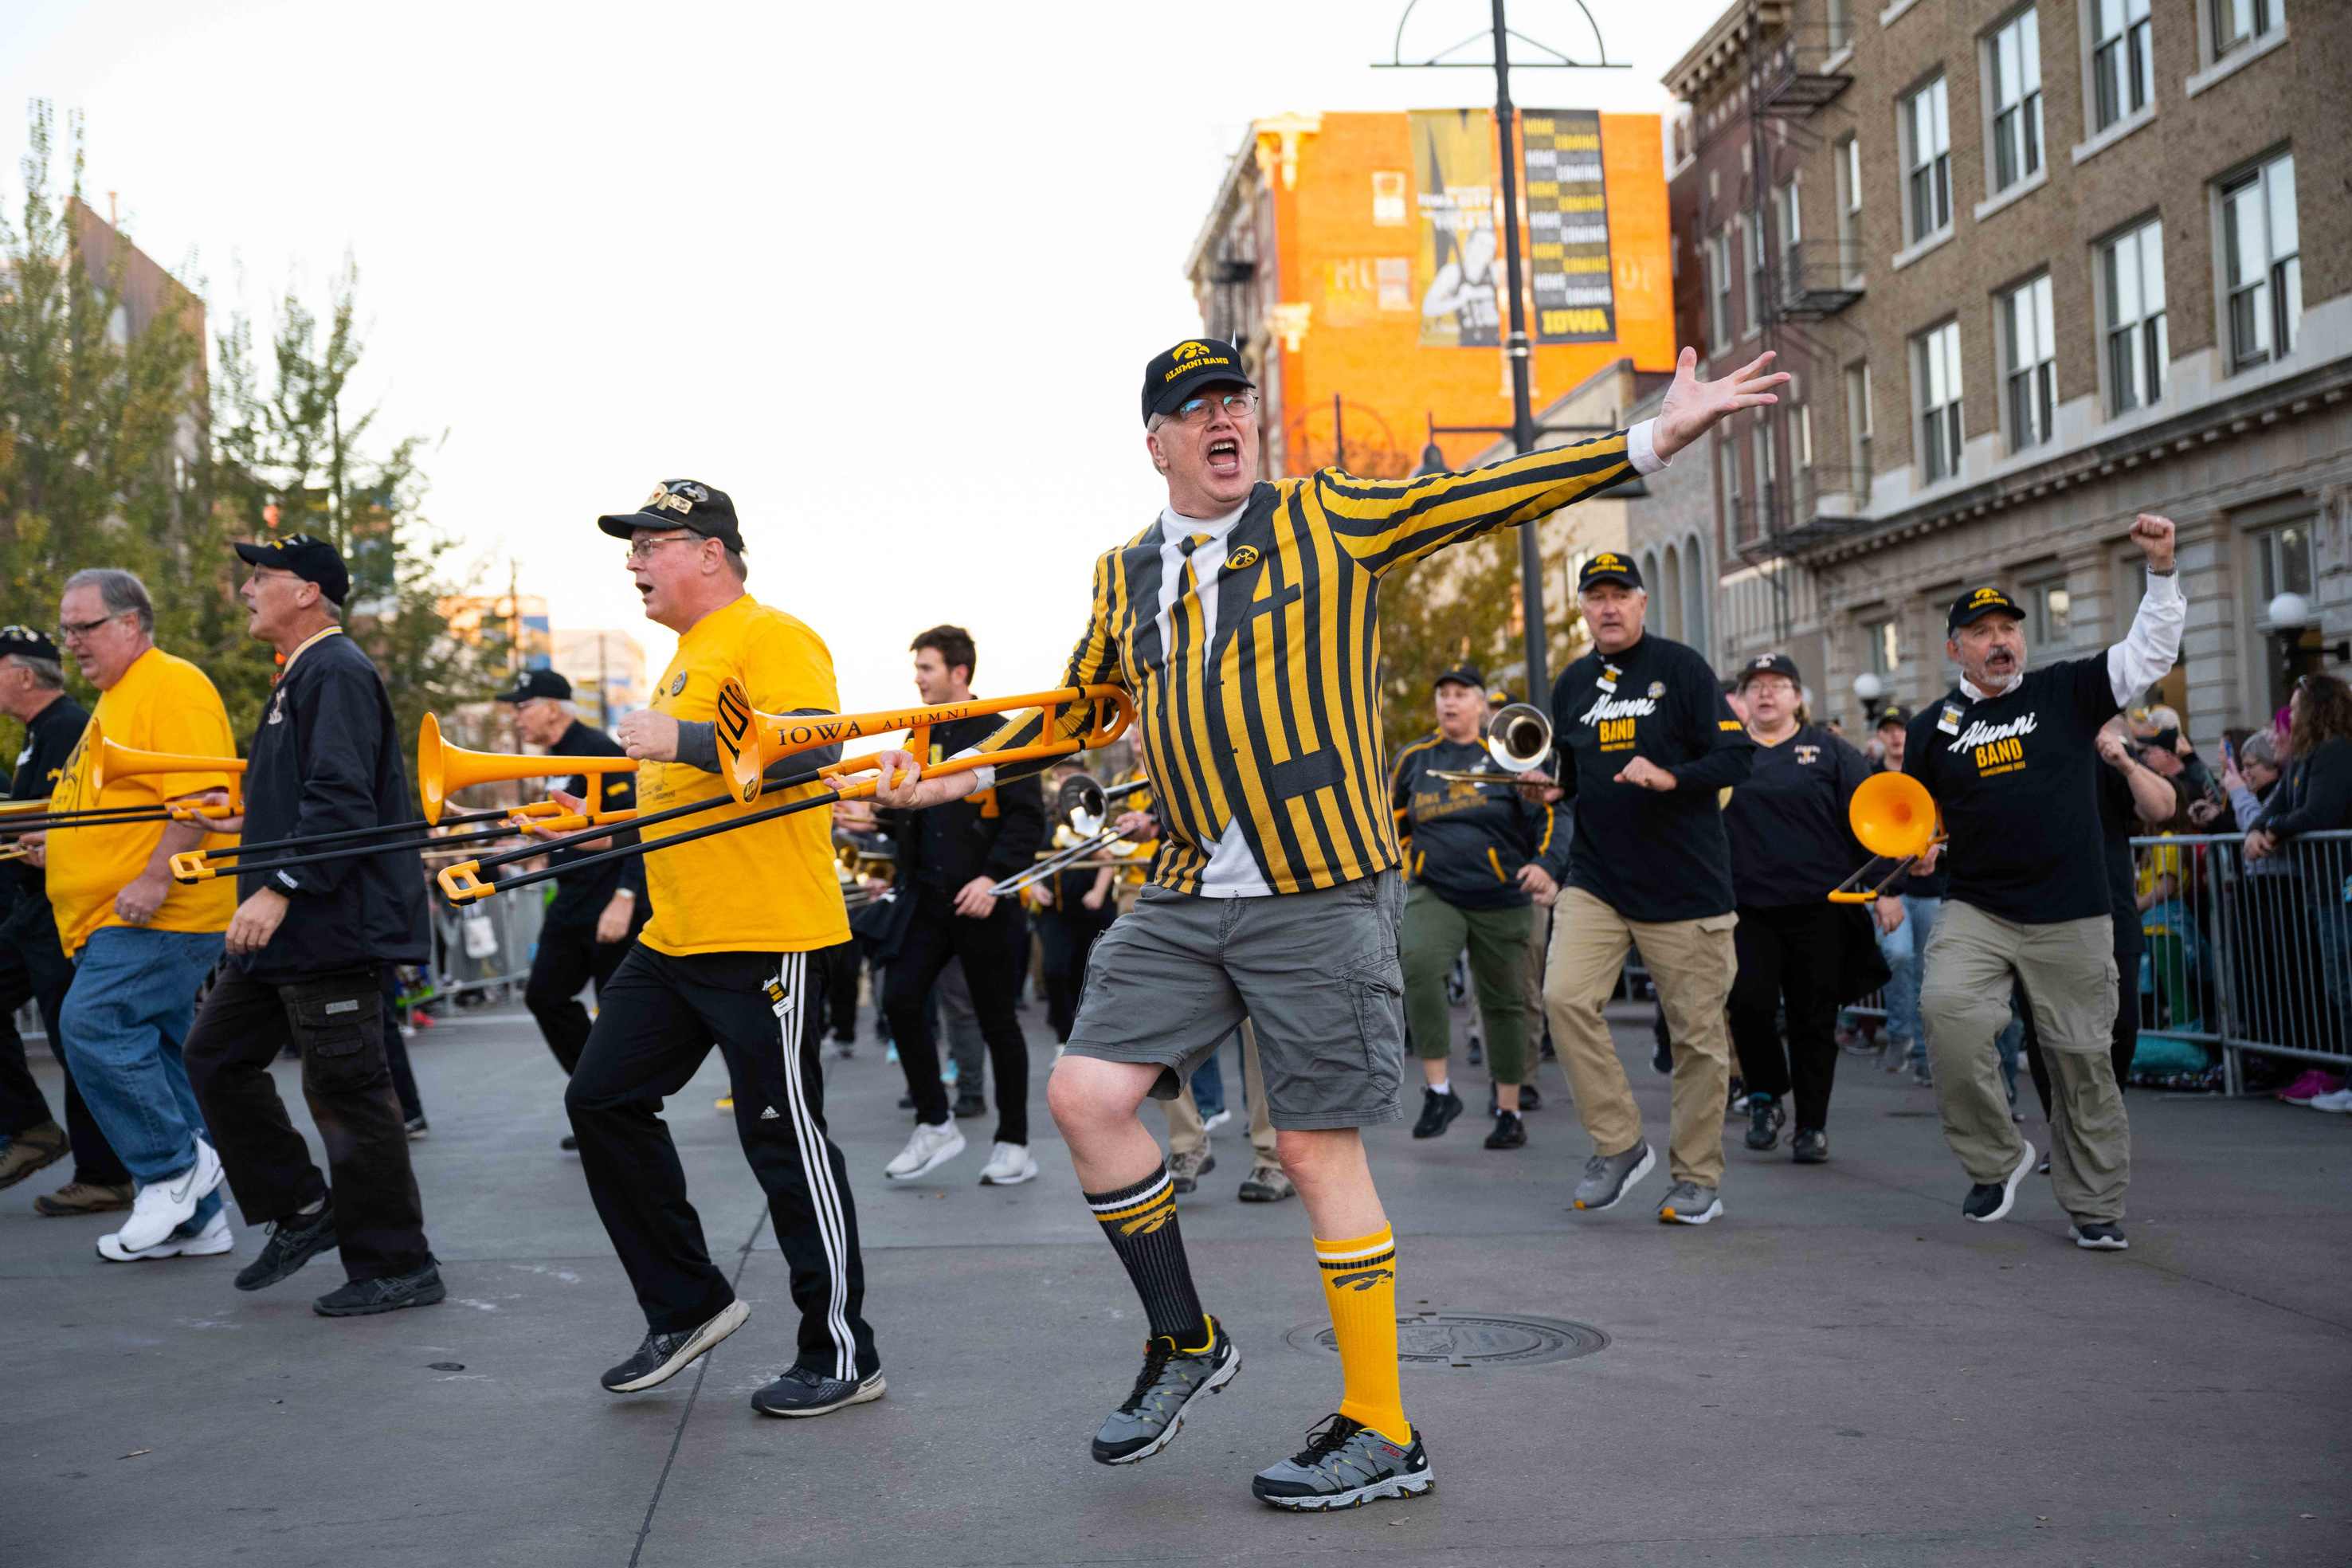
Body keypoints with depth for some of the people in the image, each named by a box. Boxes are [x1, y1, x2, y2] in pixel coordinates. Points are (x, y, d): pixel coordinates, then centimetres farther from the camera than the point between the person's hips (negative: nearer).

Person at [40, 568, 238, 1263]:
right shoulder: (115, 698, 22)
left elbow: (198, 795, -21)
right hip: (113, 919, 10)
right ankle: (191, 1220, 15)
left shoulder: (174, 687, -10)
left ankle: (177, 1164, -5)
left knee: (93, 1025, -19)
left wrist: (154, 880, -25)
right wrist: (61, 838, 17)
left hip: (161, 917, -10)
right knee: (151, 1054, 9)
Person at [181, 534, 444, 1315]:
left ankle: (397, 1268, 6)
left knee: (347, 1090, -5)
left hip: (333, 927, -11)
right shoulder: (301, 676, 19)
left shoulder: (338, 673, -14)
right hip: (284, 930, 11)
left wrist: (280, 887, -27)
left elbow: (341, 801, -25)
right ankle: (302, 1211, 23)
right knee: (217, 1054, 14)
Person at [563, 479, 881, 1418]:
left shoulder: (770, 638, -9)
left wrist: (682, 739, -28)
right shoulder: (688, 658, 20)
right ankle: (689, 1306, 21)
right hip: (676, 941, 10)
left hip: (765, 938, -10)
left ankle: (842, 1355, 9)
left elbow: (813, 747, -25)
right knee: (604, 1100, 9)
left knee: (784, 1136, -4)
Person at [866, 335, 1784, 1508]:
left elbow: (1487, 494, -2)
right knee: (1086, 1098, -3)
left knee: (1318, 1149, -2)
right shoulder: (1122, 576, 14)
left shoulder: (1330, 519, 2)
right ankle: (1184, 1345, 19)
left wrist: (1656, 437, -11)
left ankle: (1383, 1434, 13)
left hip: (1319, 894, -5)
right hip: (1183, 900, 5)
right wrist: (955, 779, 20)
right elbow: (1076, 707, 28)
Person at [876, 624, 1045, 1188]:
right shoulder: (922, 738, 15)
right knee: (902, 1002, -5)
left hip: (982, 902, -6)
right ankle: (935, 1125, 9)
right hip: (929, 896, 6)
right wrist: (882, 814, 5)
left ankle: (1014, 1145, 12)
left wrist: (994, 877, -21)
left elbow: (1028, 817, -11)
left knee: (997, 1021, 1)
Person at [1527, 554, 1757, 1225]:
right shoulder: (1571, 684, 12)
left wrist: (1669, 778, -21)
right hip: (1596, 878, 3)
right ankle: (1619, 1143, -1)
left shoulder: (1681, 668, -1)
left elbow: (1736, 756, -6)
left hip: (1686, 884, -3)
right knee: (1565, 996, -16)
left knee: (1698, 1031, 2)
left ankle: (1698, 1177, 17)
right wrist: (1549, 783, 3)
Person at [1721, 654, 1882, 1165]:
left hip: (1820, 907, -1)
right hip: (1749, 906, 1)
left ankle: (1812, 1126, 15)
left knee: (1814, 1018, 3)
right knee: (1750, 1002, -14)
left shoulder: (1828, 751, 7)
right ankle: (1765, 1098, 10)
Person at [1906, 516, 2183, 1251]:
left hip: (2071, 915, -1)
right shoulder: (1932, 726, 10)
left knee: (2081, 1055, 4)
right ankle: (1995, 1158, -3)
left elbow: (2151, 651, 1)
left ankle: (2094, 1205, 20)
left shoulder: (2065, 692, 6)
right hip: (1977, 909, 1)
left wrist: (2161, 570, -10)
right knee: (1947, 1010, -24)